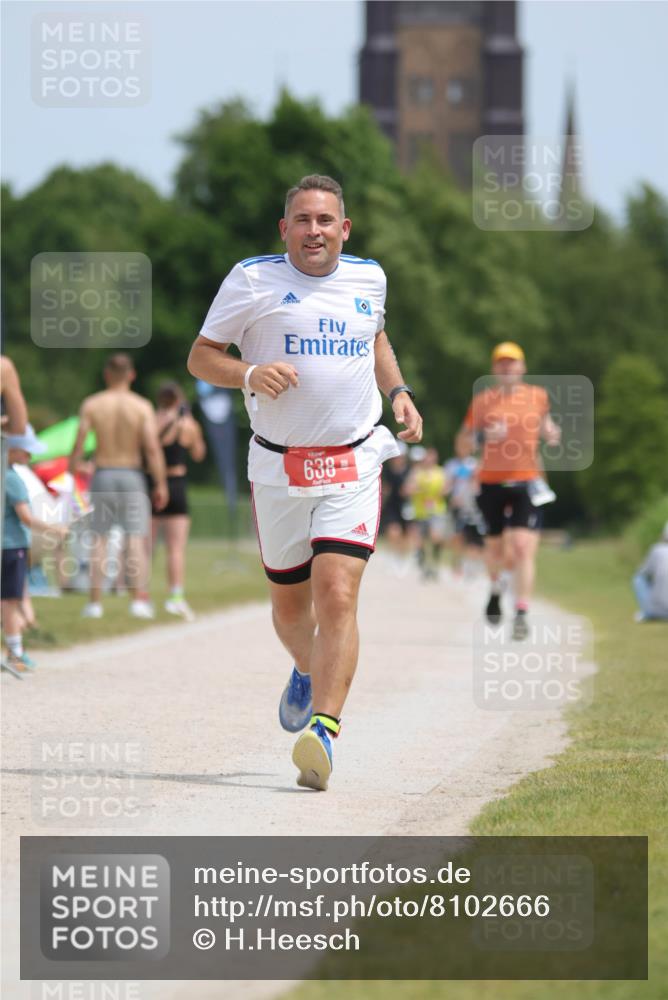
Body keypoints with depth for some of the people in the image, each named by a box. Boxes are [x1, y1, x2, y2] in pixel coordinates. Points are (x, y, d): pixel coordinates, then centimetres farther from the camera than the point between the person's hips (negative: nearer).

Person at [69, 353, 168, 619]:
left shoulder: (91, 404, -1)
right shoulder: (142, 406, -4)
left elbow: (78, 445, -5)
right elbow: (152, 448, -11)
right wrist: (160, 484, -6)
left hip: (102, 475, 1)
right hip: (132, 475, -1)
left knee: (99, 539, 7)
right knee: (136, 538, 0)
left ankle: (95, 601, 5)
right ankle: (139, 599, -8)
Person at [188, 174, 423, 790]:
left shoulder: (368, 278, 8)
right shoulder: (252, 279, -3)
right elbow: (201, 357, 1)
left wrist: (397, 391, 10)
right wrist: (250, 374, -19)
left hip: (352, 468, 0)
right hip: (278, 468, 0)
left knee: (337, 599, -17)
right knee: (289, 603, 13)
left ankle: (323, 730, -22)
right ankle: (307, 671, 47)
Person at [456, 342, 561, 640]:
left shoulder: (537, 396, 5)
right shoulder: (482, 400, 2)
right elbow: (462, 445, 4)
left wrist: (551, 433, 4)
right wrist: (482, 436, -16)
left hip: (526, 481, -1)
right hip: (491, 482, 1)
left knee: (524, 548, -15)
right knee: (494, 545, 14)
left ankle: (521, 614, -15)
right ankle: (495, 589, 46)